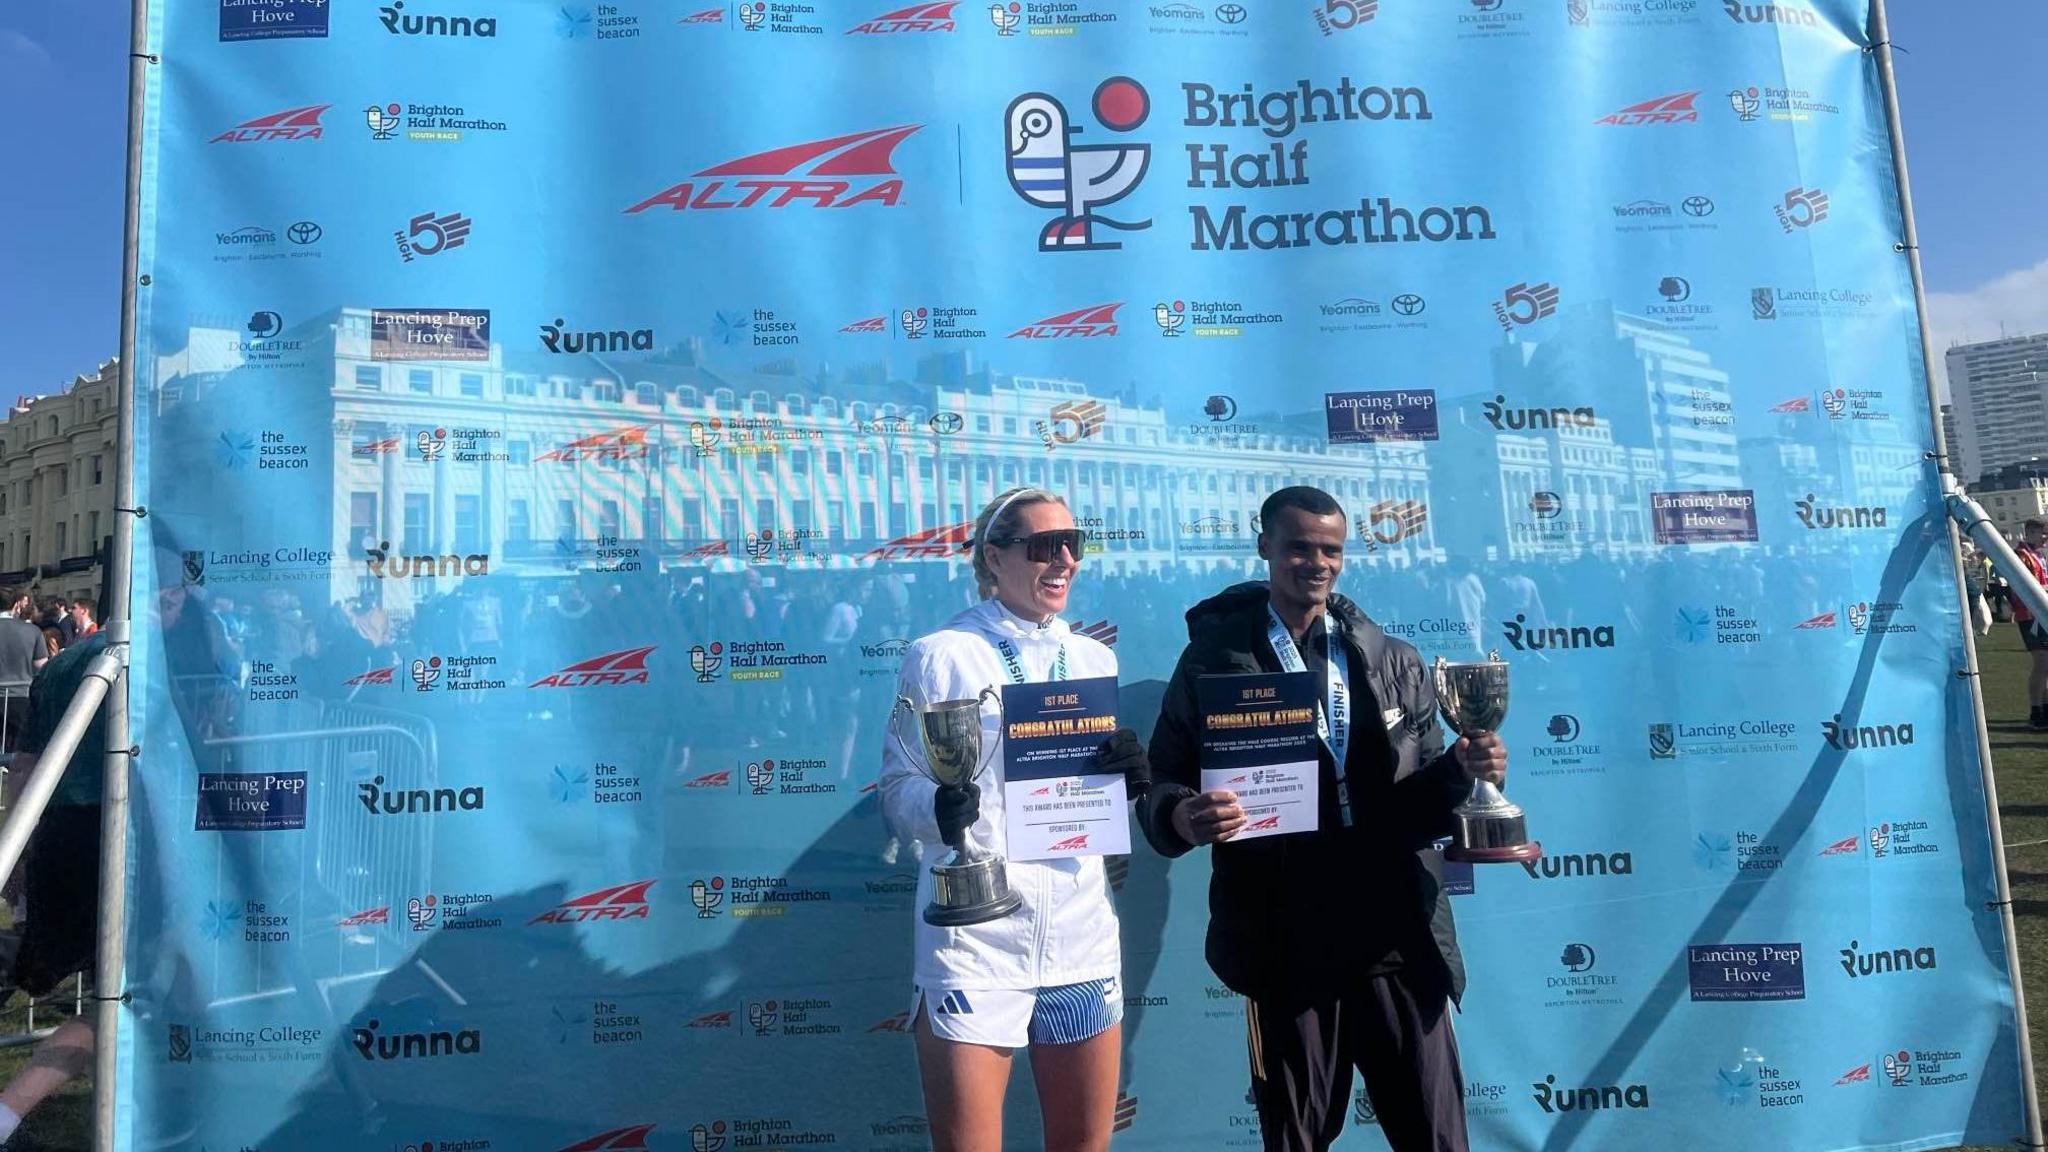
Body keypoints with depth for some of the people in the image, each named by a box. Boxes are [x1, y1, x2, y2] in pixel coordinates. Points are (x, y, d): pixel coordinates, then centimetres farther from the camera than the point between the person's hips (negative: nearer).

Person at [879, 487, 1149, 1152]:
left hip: (1083, 933, 5)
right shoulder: (939, 656, -4)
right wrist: (938, 810, -25)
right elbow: (897, 786, -4)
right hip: (975, 935, -4)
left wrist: (1128, 774, -4)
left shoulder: (1097, 660, 11)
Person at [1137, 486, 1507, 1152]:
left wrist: (1461, 769, -12)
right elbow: (1162, 785, -2)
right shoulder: (1214, 660, 1)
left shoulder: (1393, 663, 9)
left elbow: (1419, 807, 9)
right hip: (1287, 943, -2)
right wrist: (1183, 817, -24)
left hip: (1398, 935, 2)